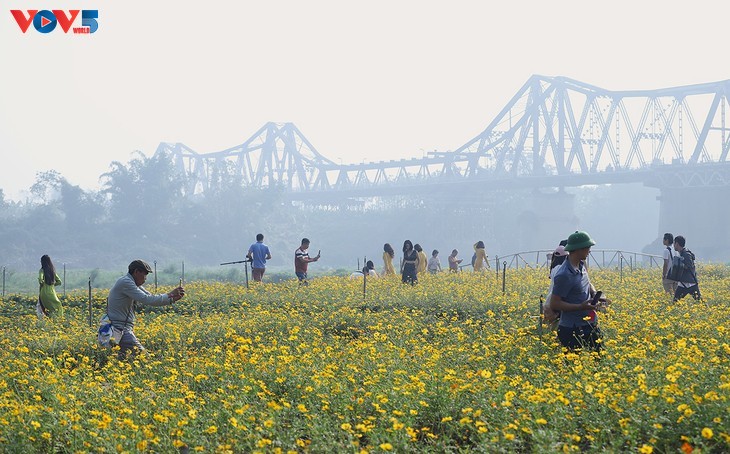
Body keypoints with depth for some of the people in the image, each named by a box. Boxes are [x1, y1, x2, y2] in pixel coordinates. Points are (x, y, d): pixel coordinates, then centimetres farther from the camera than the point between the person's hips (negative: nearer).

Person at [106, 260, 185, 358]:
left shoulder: (134, 283, 17)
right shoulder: (126, 282, -15)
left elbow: (151, 298, 16)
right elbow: (147, 300, -21)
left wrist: (172, 298, 2)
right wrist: (170, 296, -13)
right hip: (120, 330, -11)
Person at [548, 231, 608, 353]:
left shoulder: (581, 264, 4)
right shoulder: (564, 275, -23)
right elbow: (554, 304, -20)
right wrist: (581, 307, -25)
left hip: (590, 324, 9)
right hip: (573, 330, -9)